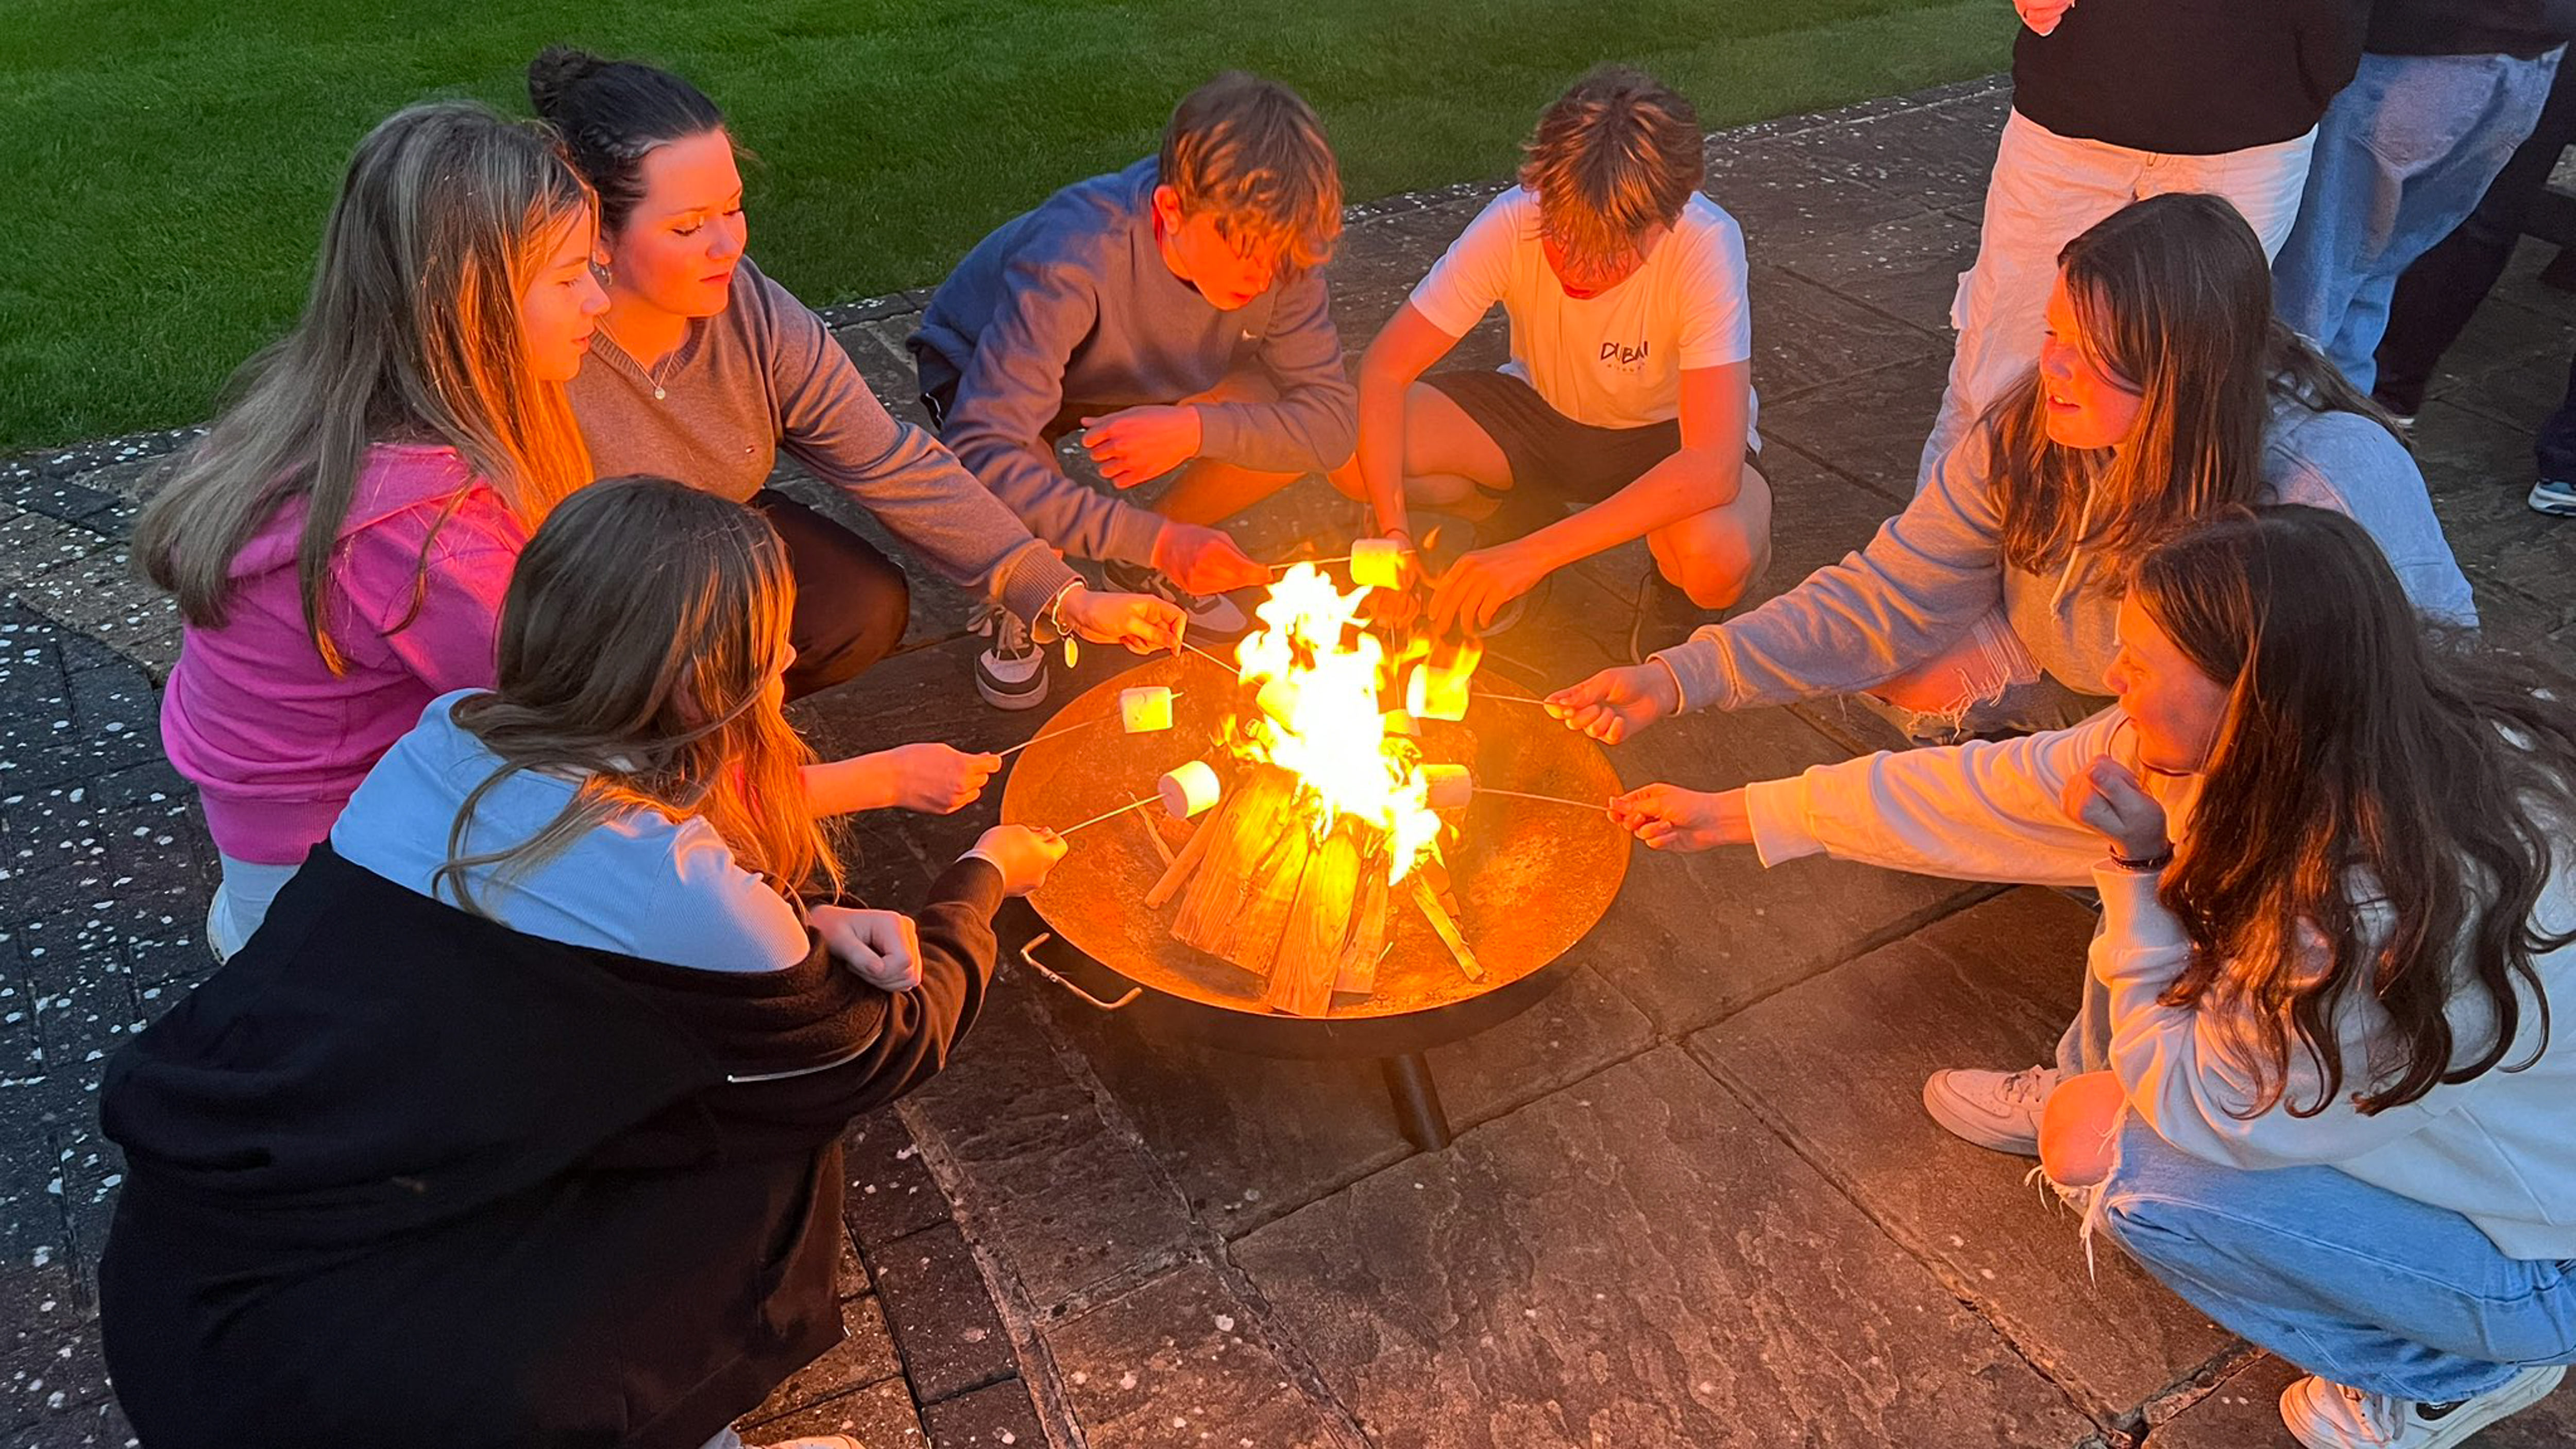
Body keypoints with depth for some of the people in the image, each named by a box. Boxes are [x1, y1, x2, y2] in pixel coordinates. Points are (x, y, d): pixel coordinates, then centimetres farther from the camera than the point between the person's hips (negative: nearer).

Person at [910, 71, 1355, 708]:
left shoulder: (1274, 249, -26)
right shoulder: (1074, 260, -41)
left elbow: (1332, 423, -22)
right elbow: (982, 456, -45)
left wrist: (1196, 429, -38)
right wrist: (1155, 539, -49)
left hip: (1136, 380, 5)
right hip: (980, 364, -4)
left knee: (1293, 428, -18)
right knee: (1012, 481, -39)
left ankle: (1144, 567, 8)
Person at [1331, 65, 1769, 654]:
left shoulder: (1707, 244, -32)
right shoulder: (1514, 223, -26)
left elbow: (1714, 468, -38)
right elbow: (1383, 370, -22)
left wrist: (1535, 555, -44)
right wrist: (1393, 530, -35)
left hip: (1670, 437, -2)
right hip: (1541, 409, 3)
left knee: (1719, 561, -38)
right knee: (1353, 452, -23)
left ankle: (1676, 581, 2)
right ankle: (1523, 511, 7)